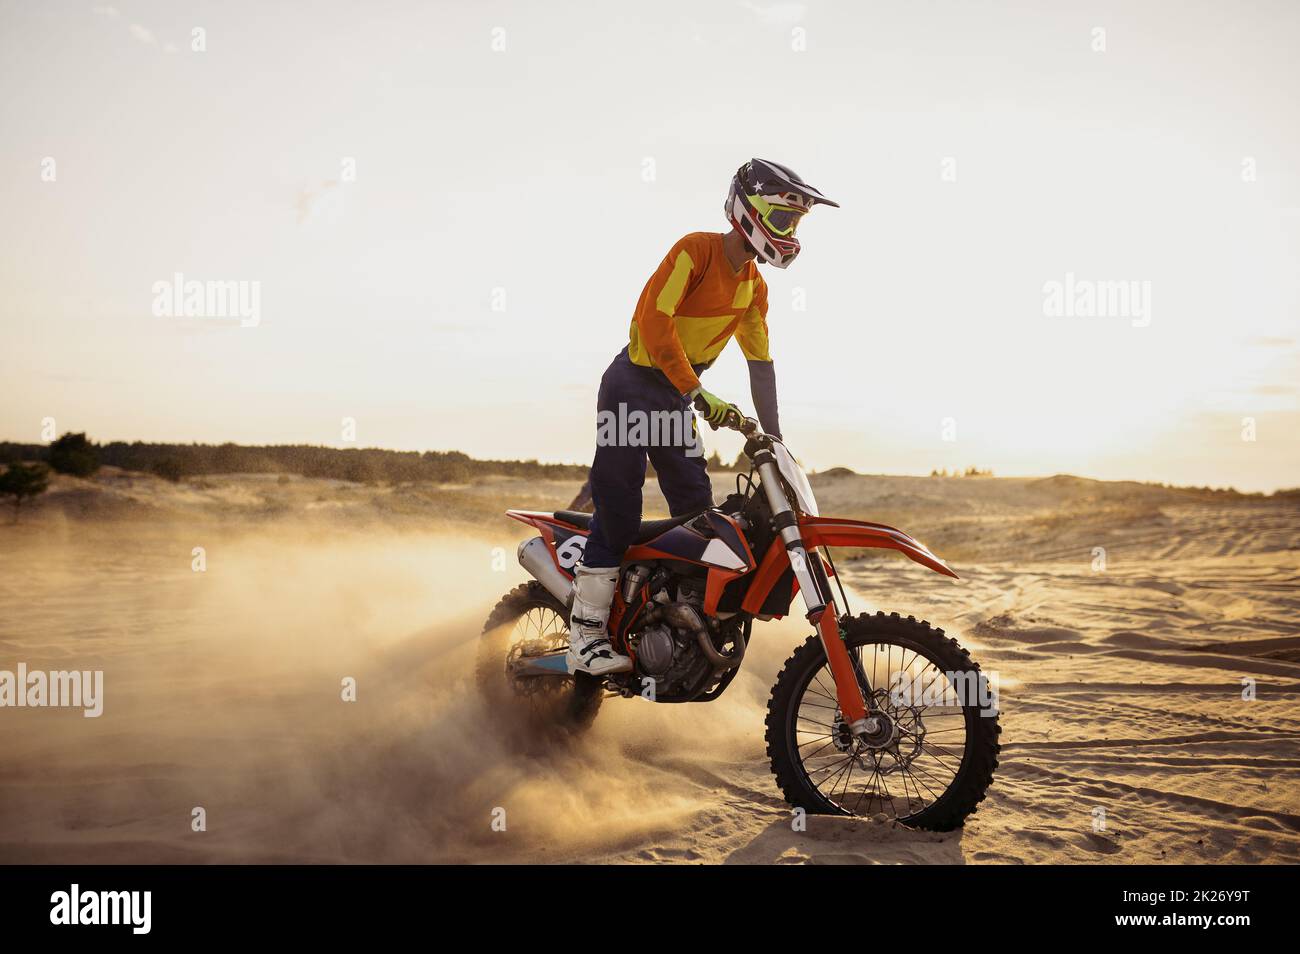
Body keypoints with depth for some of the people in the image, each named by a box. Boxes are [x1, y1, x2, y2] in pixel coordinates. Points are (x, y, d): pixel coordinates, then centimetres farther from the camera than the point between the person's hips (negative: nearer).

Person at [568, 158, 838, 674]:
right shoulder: (696, 249, -15)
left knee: (699, 512, 4)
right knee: (618, 506, -11)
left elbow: (760, 361, 13)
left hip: (678, 398, 8)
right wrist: (699, 394, -29)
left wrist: (774, 439, 8)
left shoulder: (753, 285, 9)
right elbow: (653, 318, -25)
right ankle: (585, 635, -7)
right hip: (634, 385, -8)